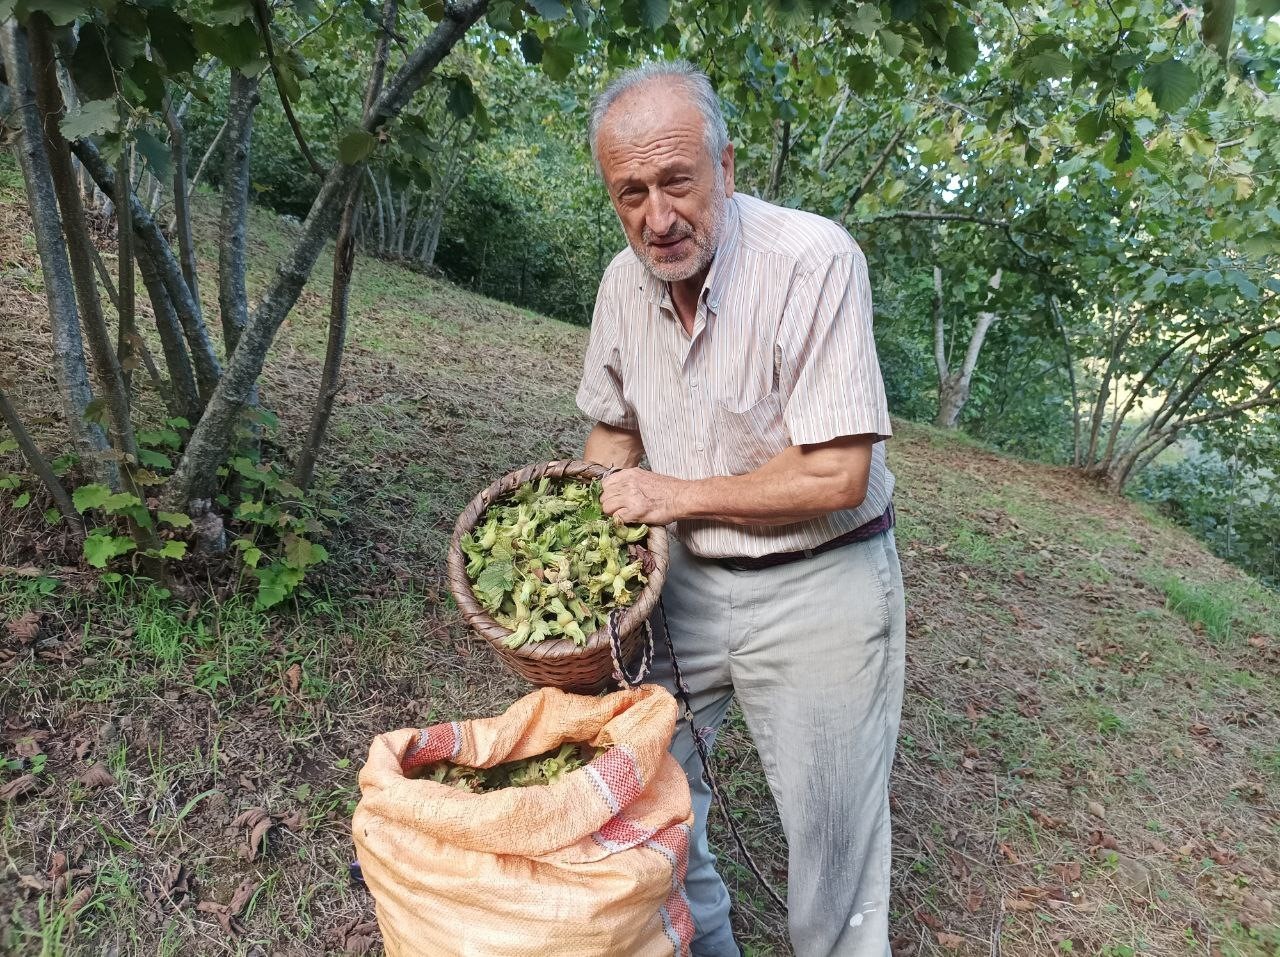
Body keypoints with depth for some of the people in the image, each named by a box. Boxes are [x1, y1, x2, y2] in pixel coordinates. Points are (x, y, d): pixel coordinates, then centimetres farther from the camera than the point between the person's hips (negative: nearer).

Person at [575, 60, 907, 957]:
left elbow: (837, 477, -24)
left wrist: (678, 493, -16)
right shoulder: (626, 280, -2)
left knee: (832, 842, 7)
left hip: (817, 589, -6)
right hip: (686, 578, 7)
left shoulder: (813, 260, -22)